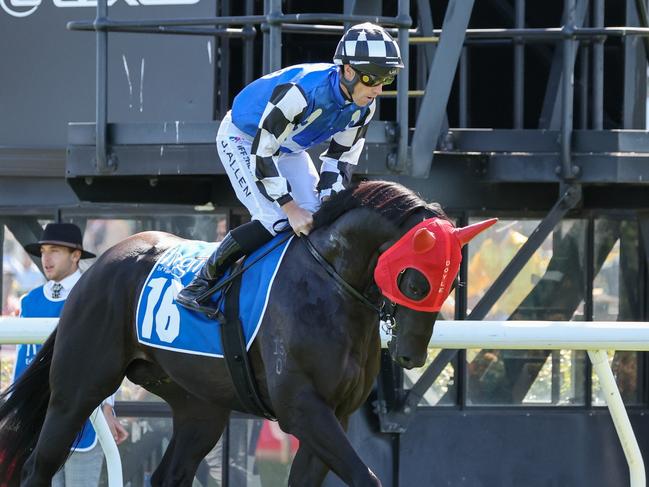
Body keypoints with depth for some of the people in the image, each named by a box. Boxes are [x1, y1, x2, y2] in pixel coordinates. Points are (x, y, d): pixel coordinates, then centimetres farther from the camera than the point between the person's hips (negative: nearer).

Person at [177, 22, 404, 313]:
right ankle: (202, 282, -11)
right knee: (274, 220, -22)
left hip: (288, 149, 8)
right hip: (243, 139, -8)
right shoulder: (304, 90, -40)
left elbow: (342, 157, -2)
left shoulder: (364, 105, -17)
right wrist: (290, 207, -31)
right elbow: (261, 151, -34)